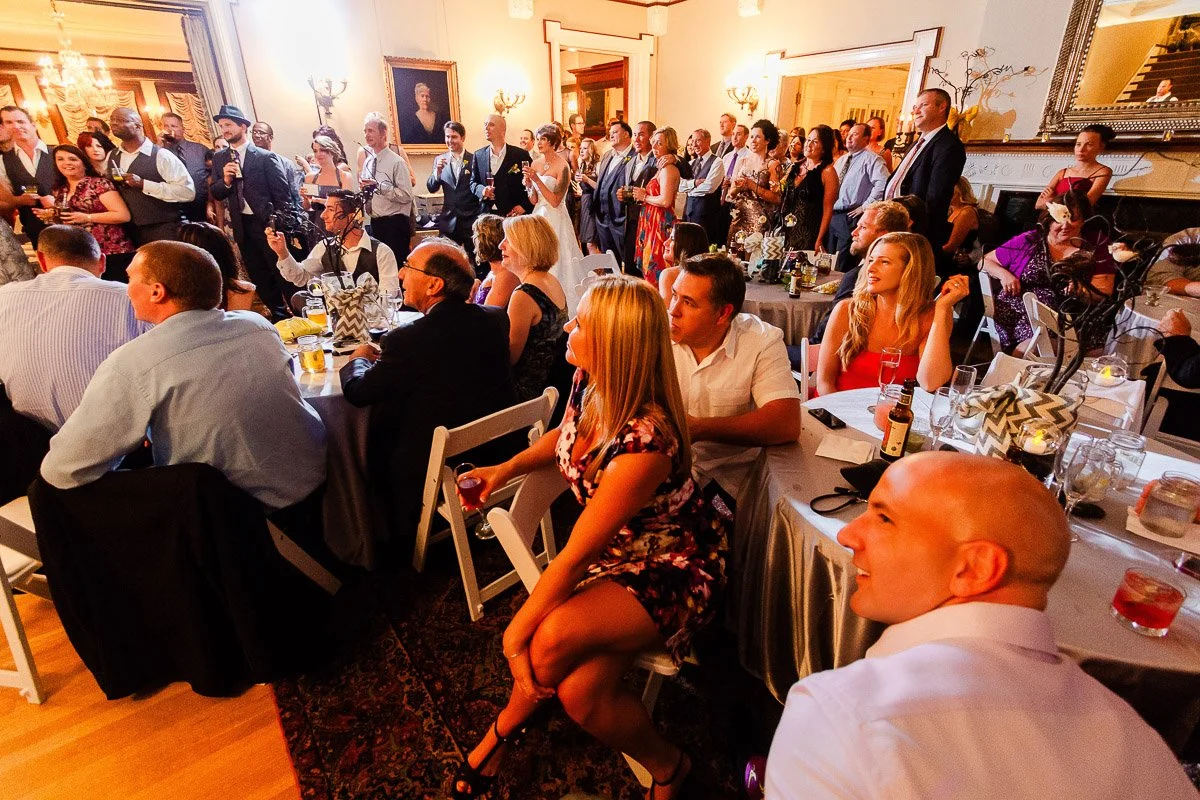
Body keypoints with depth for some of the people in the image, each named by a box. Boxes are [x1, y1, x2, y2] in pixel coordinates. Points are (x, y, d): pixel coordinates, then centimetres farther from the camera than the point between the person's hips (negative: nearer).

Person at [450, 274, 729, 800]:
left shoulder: (643, 440, -33)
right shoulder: (589, 384, -11)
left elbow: (575, 557, -26)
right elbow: (566, 436, 13)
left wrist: (516, 633, -14)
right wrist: (506, 469, -2)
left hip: (673, 566, -6)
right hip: (616, 546, 6)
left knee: (553, 639, -25)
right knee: (579, 690, -14)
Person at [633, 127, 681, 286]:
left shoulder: (668, 168, -13)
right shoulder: (662, 167, 18)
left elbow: (665, 200, -24)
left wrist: (644, 197, -10)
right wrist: (643, 195, 4)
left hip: (661, 224, -10)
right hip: (653, 222, 10)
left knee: (656, 267, -6)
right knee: (651, 266, 12)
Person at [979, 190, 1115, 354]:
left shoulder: (1097, 244, 11)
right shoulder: (1029, 240, 9)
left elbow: (1103, 295, 6)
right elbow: (985, 261, 15)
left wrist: (1081, 289, -17)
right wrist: (1004, 274, -5)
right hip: (1018, 315, -1)